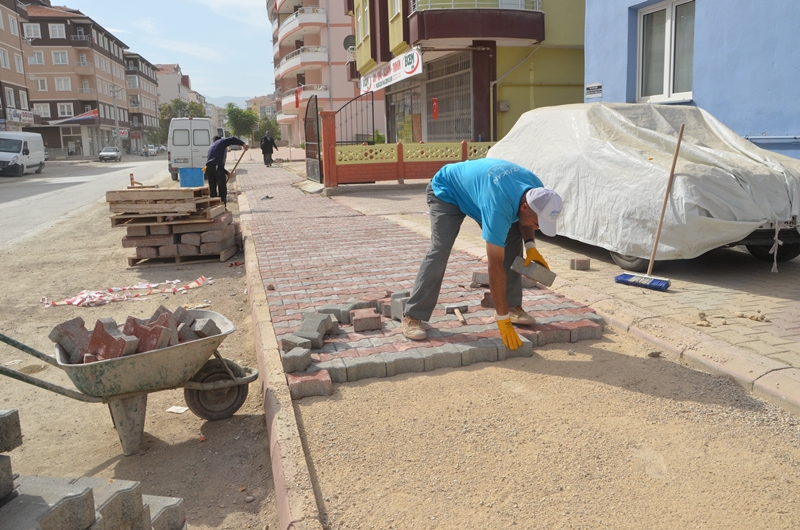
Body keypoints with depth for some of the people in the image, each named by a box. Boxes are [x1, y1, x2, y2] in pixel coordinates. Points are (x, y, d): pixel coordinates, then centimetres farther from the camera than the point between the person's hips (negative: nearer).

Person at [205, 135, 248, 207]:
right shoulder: (222, 141, 16)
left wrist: (226, 173, 28)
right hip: (217, 167, -6)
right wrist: (243, 144, -13)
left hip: (208, 168, 6)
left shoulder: (211, 147, 32)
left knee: (212, 189, 13)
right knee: (222, 189, 0)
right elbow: (232, 139, -2)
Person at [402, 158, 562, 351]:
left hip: (476, 184, 8)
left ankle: (512, 306, 5)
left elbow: (522, 218, 6)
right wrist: (503, 319, -36)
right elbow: (496, 267, -41)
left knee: (512, 240, -4)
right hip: (446, 191, -7)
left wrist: (530, 245, -12)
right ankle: (412, 316, -15)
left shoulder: (537, 190, -21)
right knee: (440, 250, -23)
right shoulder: (498, 207, -44)